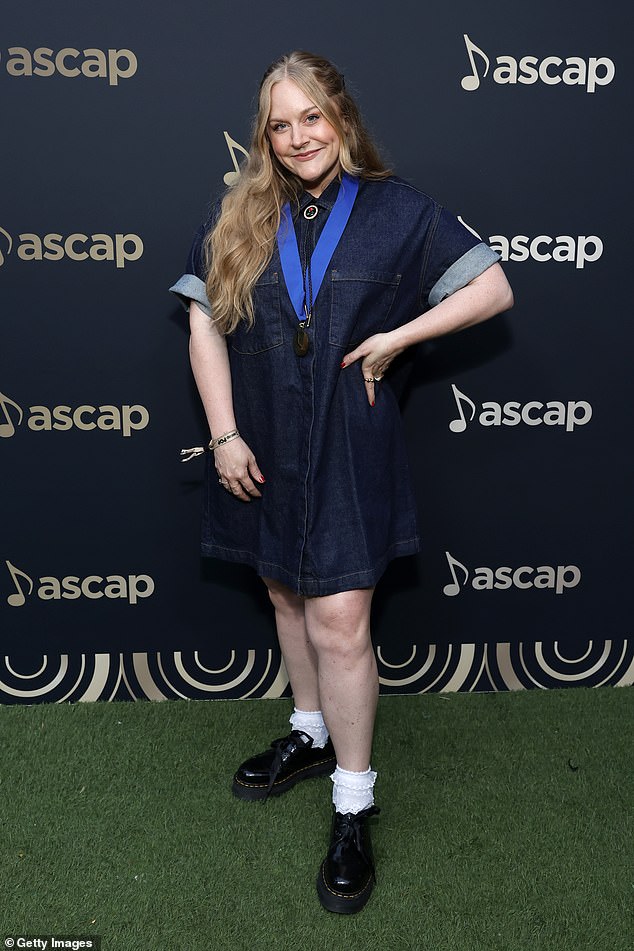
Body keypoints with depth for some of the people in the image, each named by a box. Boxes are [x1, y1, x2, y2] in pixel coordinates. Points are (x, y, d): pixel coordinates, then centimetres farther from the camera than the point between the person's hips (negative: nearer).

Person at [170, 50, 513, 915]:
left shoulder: (395, 210, -2)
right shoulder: (238, 217, 5)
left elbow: (494, 290, -1)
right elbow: (205, 325, 2)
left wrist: (395, 336, -10)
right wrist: (224, 434, -6)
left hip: (347, 446, -4)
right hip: (263, 446, 4)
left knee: (339, 624, -4)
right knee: (287, 597, 17)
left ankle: (354, 806, 13)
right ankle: (312, 736, 41)